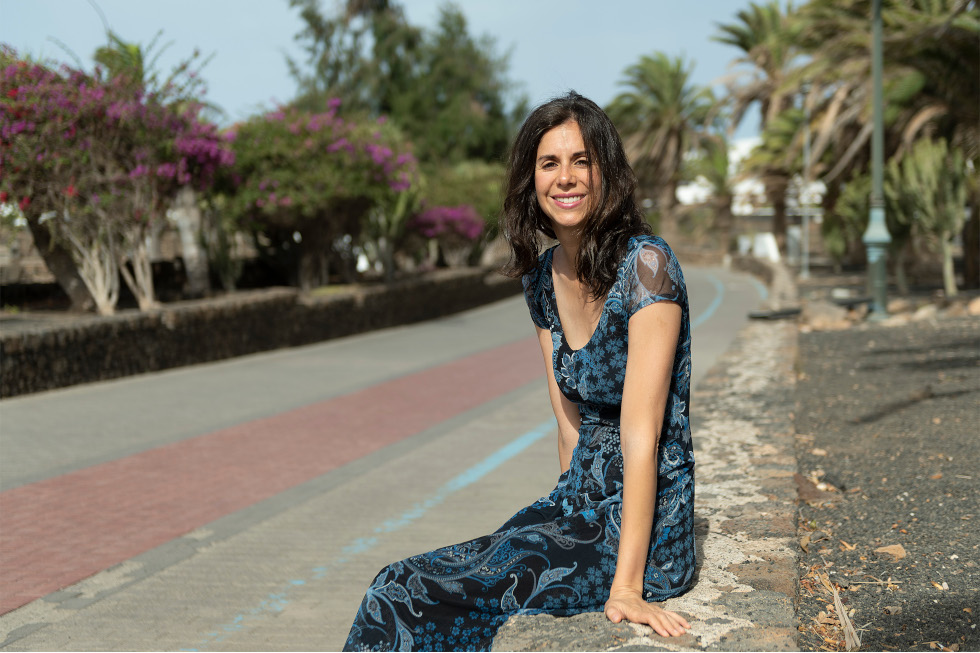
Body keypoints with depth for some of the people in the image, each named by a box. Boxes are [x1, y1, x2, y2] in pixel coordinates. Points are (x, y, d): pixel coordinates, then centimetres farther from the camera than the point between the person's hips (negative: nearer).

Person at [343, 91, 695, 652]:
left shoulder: (645, 263, -16)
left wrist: (626, 585, -21)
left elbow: (641, 435, -20)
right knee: (402, 594, -9)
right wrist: (569, 517, 1)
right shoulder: (544, 275, 8)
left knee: (405, 601, -14)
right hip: (580, 506, 6)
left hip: (646, 528, -6)